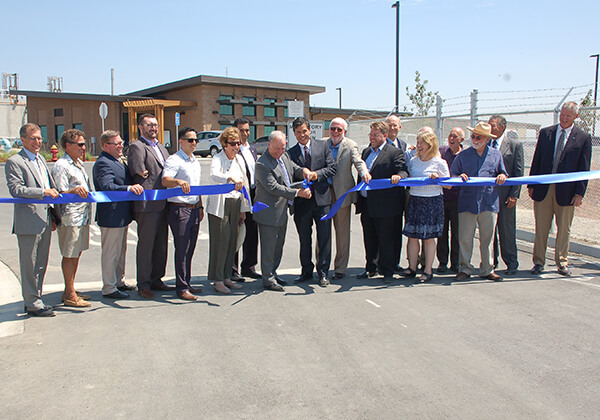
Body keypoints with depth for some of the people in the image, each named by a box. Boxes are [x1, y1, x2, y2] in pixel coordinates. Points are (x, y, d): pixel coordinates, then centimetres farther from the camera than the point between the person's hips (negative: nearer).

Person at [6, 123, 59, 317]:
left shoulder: (41, 159, 18)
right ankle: (32, 304, 10)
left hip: (45, 221, 8)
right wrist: (43, 192, -22)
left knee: (41, 264, 14)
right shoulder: (14, 162, -6)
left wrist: (53, 216, 19)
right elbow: (16, 189, -16)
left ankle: (35, 300, 25)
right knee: (29, 265, 0)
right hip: (28, 222, -8)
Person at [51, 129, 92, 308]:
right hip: (70, 217, -9)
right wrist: (74, 191, -33)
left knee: (77, 253, 14)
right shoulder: (61, 166, -11)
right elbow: (60, 194, -17)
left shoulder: (79, 163, 17)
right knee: (69, 255, -3)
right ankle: (69, 295, 5)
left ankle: (70, 291, 24)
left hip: (83, 216, 9)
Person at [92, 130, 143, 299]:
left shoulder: (118, 160, 15)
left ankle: (119, 282, 34)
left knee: (121, 250, 20)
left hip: (122, 215, 11)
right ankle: (109, 288, 10)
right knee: (110, 253, 0)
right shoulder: (103, 163, -18)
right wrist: (129, 188, -43)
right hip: (111, 217, -10)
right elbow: (107, 186, -32)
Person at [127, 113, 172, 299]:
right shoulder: (136, 147, -5)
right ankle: (143, 284, 9)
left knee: (161, 244, 13)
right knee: (146, 245, -1)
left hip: (163, 203, 8)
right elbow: (139, 174, -12)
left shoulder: (161, 148, 22)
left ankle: (156, 280, 24)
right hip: (147, 205, -8)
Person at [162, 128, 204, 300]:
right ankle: (181, 288, 4)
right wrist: (178, 181, -43)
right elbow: (165, 180, -24)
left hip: (194, 209, 7)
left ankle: (187, 284, 21)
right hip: (179, 209, -7)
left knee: (190, 249, 12)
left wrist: (200, 206, 19)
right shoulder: (174, 160, -7)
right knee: (182, 249, -4)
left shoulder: (196, 162, 18)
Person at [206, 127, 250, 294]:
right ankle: (217, 280, 5)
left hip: (236, 204, 6)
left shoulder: (239, 159, 12)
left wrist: (243, 209, 15)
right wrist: (231, 178, -50)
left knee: (232, 241, 8)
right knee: (221, 242, -5)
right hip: (220, 204, -6)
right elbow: (214, 175, -31)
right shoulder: (218, 158, -8)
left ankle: (227, 277, 19)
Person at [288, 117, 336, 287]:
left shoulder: (322, 146, 6)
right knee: (304, 240, 11)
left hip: (321, 198, 0)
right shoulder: (291, 153, 6)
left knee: (324, 238, 1)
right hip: (302, 201, 1)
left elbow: (332, 168, 1)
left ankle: (323, 272, 13)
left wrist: (317, 174, -14)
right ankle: (307, 271, 24)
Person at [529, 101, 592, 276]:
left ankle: (562, 263, 21)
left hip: (566, 190, -1)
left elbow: (584, 168, 1)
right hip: (543, 189, 1)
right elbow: (536, 160, 9)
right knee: (541, 228, 6)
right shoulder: (545, 133, 7)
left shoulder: (583, 138, 2)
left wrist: (579, 192, -5)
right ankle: (538, 262, 16)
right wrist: (531, 185, 5)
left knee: (564, 229, 8)